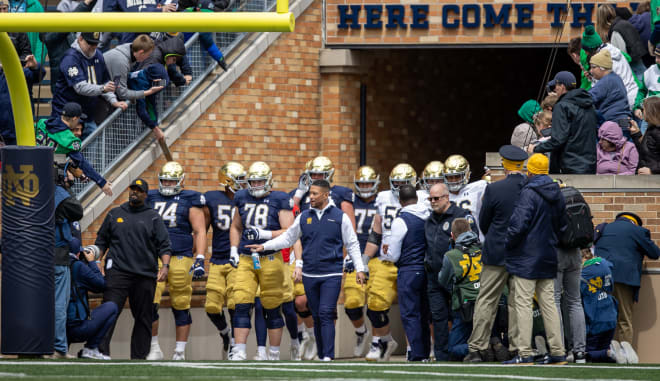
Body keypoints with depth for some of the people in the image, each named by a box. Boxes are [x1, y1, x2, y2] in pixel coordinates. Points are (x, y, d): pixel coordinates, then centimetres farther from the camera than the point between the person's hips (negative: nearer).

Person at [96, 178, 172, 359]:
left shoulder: (153, 217, 11)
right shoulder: (114, 214, 16)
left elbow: (164, 246, 7)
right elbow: (102, 241, 19)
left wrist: (165, 266, -8)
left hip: (145, 275, 1)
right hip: (117, 271, -1)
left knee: (143, 317, 4)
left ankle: (139, 357, 9)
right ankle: (101, 351, -20)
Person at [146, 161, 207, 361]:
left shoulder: (189, 200, 4)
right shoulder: (151, 199, 14)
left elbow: (200, 231, 1)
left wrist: (200, 259, -7)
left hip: (180, 257, -3)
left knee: (181, 307, 2)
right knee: (149, 303, -8)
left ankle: (180, 351, 10)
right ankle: (154, 348, 4)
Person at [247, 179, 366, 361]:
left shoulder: (340, 217, 0)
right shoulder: (304, 217, 9)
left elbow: (352, 244, 4)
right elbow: (288, 238, 15)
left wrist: (359, 268, 1)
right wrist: (264, 246, 6)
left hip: (331, 274, -4)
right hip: (309, 275, 4)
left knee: (326, 314, -15)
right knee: (316, 317, 7)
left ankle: (328, 356, -19)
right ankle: (321, 355, 15)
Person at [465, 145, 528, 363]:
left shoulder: (494, 190, -12)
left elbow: (483, 224, -1)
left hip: (497, 254, -3)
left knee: (486, 301, 3)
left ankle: (477, 348, 2)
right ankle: (517, 349, 7)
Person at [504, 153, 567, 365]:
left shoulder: (529, 193, -14)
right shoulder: (556, 194, 10)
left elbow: (518, 224, -20)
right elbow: (562, 224, 18)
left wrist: (508, 244, -6)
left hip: (527, 258, -7)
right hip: (548, 258, 7)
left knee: (523, 304, -5)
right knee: (548, 303, 10)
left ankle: (525, 353, -9)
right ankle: (557, 353, 9)